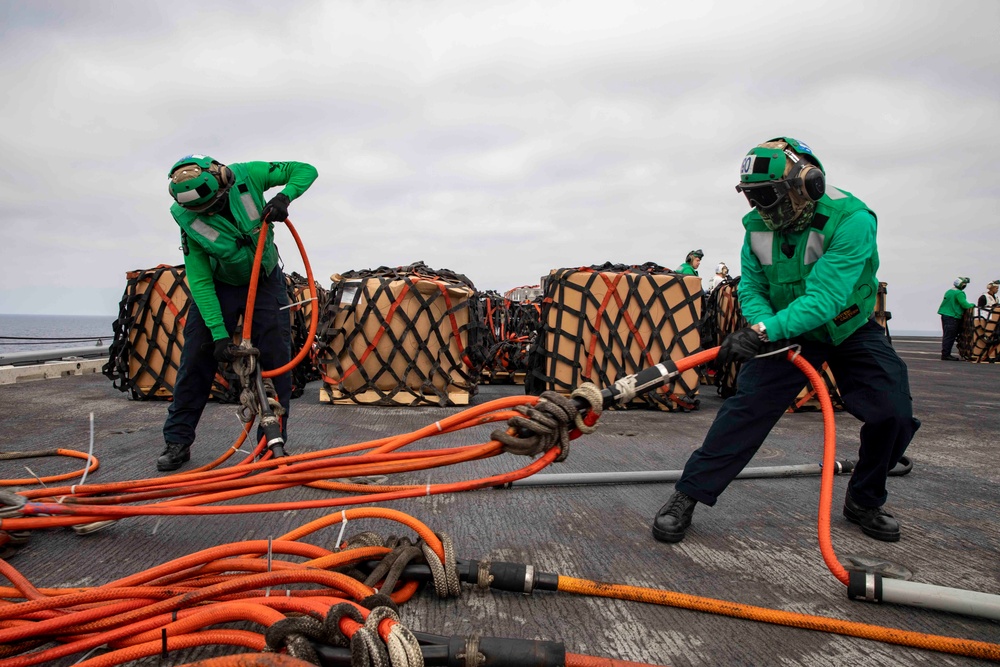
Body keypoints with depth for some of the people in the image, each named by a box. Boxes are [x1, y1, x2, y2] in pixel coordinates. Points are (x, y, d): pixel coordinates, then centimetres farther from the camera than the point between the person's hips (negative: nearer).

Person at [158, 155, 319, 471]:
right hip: (219, 285, 0)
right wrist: (219, 333, -25)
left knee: (276, 360, -5)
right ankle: (177, 441, 8)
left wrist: (284, 197, -34)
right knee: (196, 358, -5)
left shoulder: (246, 176, -22)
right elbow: (200, 282, -19)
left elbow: (305, 170, -14)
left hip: (264, 283, 1)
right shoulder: (189, 221, -22)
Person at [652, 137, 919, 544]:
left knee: (893, 415, -12)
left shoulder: (851, 220, -28)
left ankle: (864, 502, 15)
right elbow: (751, 289, -7)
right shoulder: (758, 226, -13)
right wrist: (763, 329, -29)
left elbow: (824, 298, -37)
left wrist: (763, 330, -48)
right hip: (788, 332, 2)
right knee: (747, 407, -14)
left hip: (851, 331, -1)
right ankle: (688, 495, -9)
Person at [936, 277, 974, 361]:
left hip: (945, 315, 9)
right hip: (953, 317, -9)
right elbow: (964, 305, -16)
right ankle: (945, 355, -7)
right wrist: (972, 305, 3)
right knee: (949, 336, -7)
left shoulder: (949, 291, 14)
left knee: (947, 336, 12)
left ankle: (946, 354, 16)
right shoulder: (959, 293, -12)